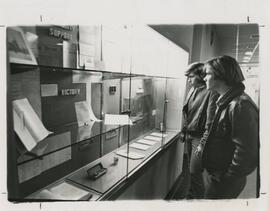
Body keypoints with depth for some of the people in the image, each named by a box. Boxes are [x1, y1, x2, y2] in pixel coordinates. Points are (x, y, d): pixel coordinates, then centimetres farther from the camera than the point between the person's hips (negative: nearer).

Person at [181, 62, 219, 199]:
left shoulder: (211, 93, -18)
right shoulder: (192, 91, 8)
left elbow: (210, 122, -20)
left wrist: (203, 143, -20)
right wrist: (184, 132, 15)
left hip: (199, 137, -8)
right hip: (189, 136, 8)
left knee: (194, 172, 0)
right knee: (192, 169, 20)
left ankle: (196, 197, 22)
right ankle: (191, 195, 39)